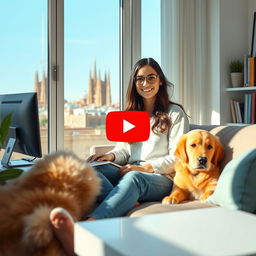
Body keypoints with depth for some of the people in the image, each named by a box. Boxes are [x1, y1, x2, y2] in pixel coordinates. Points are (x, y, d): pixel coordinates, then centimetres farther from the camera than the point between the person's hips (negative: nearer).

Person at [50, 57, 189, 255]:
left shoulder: (175, 113, 6)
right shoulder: (130, 114, 23)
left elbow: (177, 158, 0)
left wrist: (144, 167, -12)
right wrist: (111, 155, -4)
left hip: (161, 178, -5)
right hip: (129, 172, 5)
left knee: (133, 178, -40)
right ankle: (127, 206, -51)